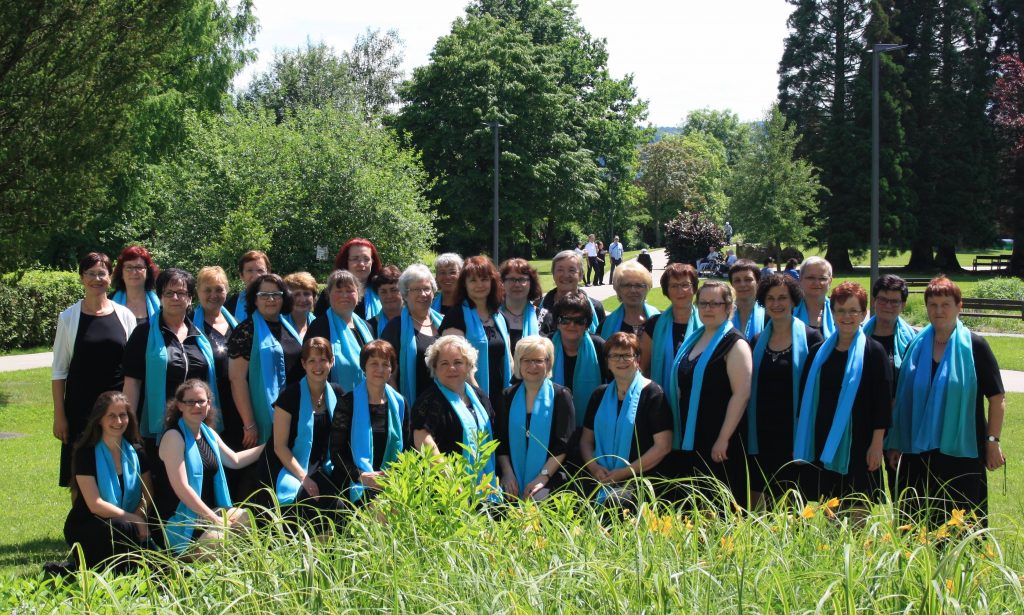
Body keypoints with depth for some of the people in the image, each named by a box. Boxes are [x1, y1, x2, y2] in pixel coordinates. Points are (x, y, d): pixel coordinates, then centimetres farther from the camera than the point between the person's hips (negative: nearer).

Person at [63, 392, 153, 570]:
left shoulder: (136, 452, 6)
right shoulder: (86, 453, -10)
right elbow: (95, 505, -16)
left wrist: (140, 515, -16)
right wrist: (134, 520, -19)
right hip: (84, 527, -6)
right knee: (125, 529, -37)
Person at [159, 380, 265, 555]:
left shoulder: (209, 434, 13)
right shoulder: (174, 437, -12)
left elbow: (235, 460, 30)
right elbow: (181, 488, -18)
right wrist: (215, 520, -19)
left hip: (212, 511, 8)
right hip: (184, 524, -8)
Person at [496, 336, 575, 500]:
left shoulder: (560, 396, 4)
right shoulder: (508, 396, 13)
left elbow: (564, 444, -3)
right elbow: (500, 440, 10)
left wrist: (543, 477, -13)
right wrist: (507, 473, -6)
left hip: (549, 477, -2)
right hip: (514, 477, 3)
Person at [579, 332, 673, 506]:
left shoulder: (652, 393, 1)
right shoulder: (600, 395, 17)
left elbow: (663, 446, -6)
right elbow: (586, 440, 18)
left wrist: (625, 472, -10)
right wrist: (594, 467, -3)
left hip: (637, 481, -4)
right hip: (600, 478, 4)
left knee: (616, 500, -35)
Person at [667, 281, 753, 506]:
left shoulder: (734, 343, -8)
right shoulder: (692, 340, 15)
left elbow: (742, 394, -15)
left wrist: (723, 439, -19)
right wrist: (676, 433, 14)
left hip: (718, 444, -7)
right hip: (688, 440, 7)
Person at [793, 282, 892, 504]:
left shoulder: (873, 352, -2)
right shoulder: (819, 352, 10)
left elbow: (883, 401, -5)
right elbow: (806, 399, 13)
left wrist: (877, 443, -10)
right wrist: (800, 446, 9)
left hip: (858, 445, -4)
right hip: (821, 446, 4)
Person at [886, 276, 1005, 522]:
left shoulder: (974, 346, -1)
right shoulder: (916, 346, 9)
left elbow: (997, 398, -1)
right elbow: (902, 398, 14)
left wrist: (993, 441, -7)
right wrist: (896, 445, 12)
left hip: (962, 451, -3)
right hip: (919, 452, 3)